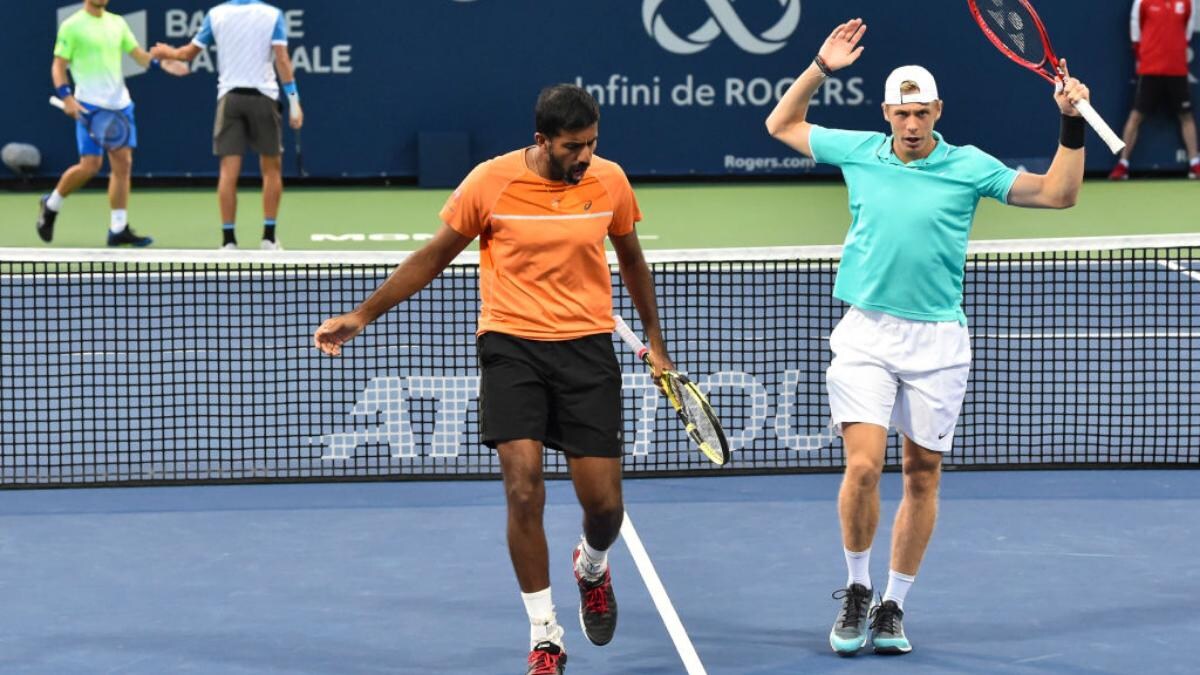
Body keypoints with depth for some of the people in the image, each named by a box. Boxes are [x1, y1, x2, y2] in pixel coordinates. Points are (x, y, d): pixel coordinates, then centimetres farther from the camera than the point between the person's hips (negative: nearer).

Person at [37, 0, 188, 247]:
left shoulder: (117, 23, 12)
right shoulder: (72, 26, -4)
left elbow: (138, 55, 10)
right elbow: (58, 66, -4)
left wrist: (161, 63, -10)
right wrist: (66, 97, -18)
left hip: (120, 104, 6)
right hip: (90, 106, -6)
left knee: (123, 163, 0)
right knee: (90, 165, -9)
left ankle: (119, 229, 4)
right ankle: (51, 205, 15)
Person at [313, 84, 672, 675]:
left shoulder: (609, 181, -2)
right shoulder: (491, 182, -10)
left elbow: (630, 259, 17)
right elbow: (434, 257, 3)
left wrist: (654, 338, 23)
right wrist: (361, 316, 2)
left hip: (586, 348, 2)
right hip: (511, 344, -2)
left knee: (604, 504, -1)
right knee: (523, 491, -14)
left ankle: (592, 567, 37)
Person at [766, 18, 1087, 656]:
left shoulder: (968, 166, -1)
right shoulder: (859, 152, 5)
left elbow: (1057, 193, -3)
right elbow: (781, 124, 17)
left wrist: (1071, 125, -13)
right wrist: (819, 68, 7)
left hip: (936, 341, 0)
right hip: (866, 334, 0)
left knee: (922, 477, 5)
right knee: (863, 466, -14)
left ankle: (892, 606, 18)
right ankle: (856, 590, 6)